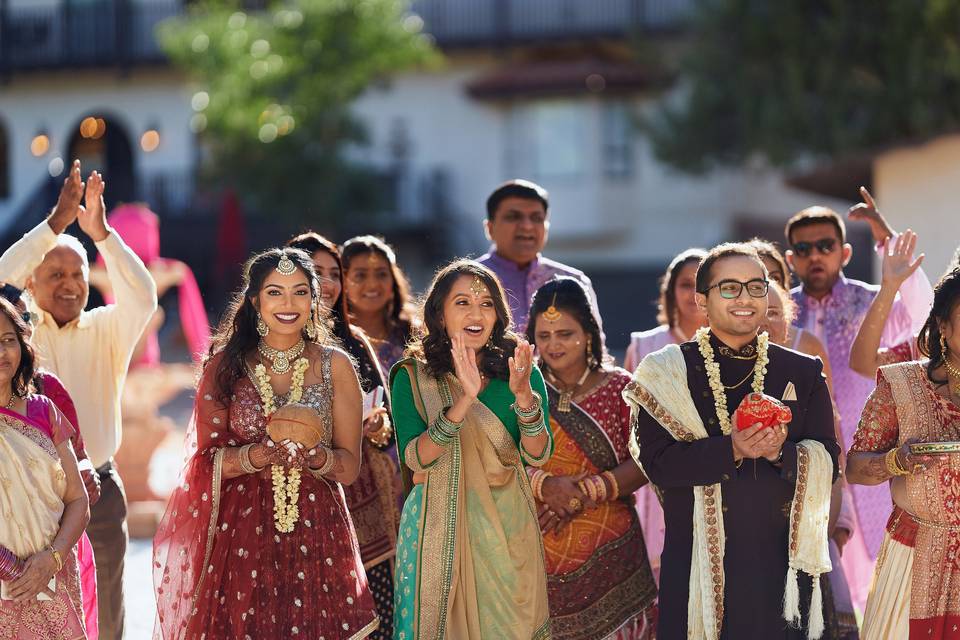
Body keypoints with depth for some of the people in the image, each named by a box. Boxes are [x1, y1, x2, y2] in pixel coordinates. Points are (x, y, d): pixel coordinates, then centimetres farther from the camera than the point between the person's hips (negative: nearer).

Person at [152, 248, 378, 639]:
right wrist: (260, 455, -19)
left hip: (316, 535, 0)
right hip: (240, 533, 0)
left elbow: (349, 468, 3)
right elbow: (207, 460, -1)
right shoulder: (226, 365, 3)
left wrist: (313, 456, -18)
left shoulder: (335, 366, 4)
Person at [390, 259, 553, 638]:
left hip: (508, 530, 2)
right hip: (439, 530, -2)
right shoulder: (412, 376, -3)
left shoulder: (519, 371, 2)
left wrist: (524, 396, -25)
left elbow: (537, 456, -7)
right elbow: (415, 458, -16)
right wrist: (464, 401, -28)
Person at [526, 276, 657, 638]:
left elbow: (644, 463, -4)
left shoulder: (619, 387, 5)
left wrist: (584, 493, -15)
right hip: (538, 553, 0)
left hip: (609, 553, 0)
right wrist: (544, 485, -19)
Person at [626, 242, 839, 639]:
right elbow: (657, 463, -8)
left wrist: (782, 452, -16)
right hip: (697, 566, -2)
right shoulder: (669, 373, 2)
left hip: (782, 564, 2)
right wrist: (730, 450, -21)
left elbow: (828, 462, 5)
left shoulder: (803, 373, 9)